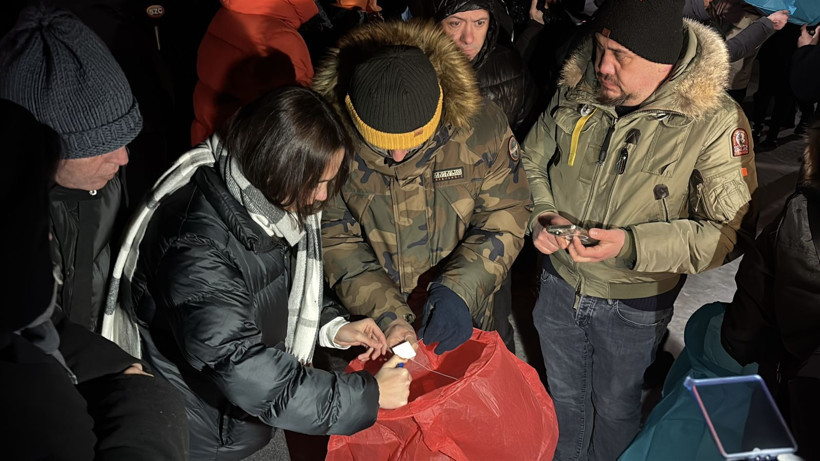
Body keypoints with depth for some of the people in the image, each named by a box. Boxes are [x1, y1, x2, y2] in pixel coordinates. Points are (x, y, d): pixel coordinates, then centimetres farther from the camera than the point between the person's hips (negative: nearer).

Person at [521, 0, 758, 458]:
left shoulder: (715, 121, -23)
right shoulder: (576, 91, -11)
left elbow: (731, 229, -20)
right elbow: (532, 163, 5)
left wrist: (631, 245, -31)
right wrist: (541, 214, -15)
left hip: (634, 304, -3)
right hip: (560, 282, 4)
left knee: (615, 405, 21)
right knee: (564, 393, 26)